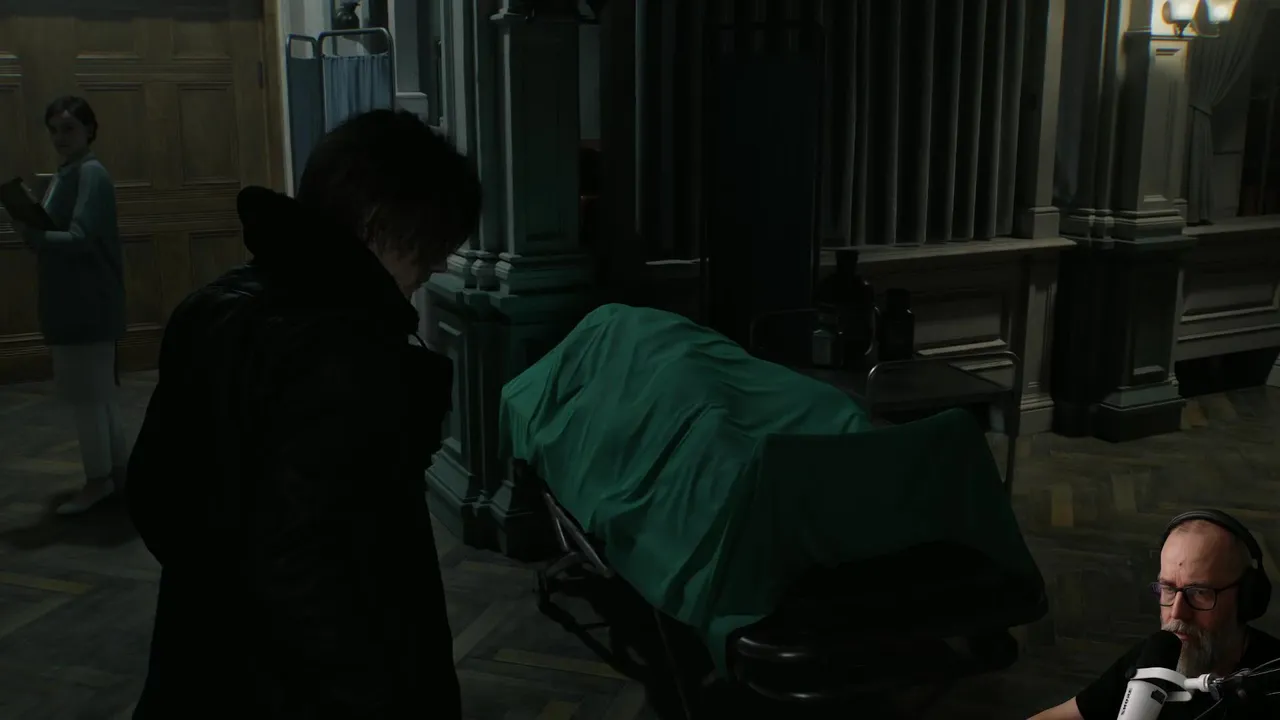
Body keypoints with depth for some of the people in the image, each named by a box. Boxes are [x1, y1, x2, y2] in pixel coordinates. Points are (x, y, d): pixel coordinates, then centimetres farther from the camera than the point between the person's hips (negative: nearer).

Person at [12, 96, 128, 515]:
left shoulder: (91, 174, -13)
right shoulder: (63, 174, 15)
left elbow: (81, 239, -22)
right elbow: (57, 233, 13)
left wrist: (34, 237, -32)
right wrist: (31, 229, -5)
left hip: (88, 303, -9)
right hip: (69, 301, 9)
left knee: (87, 391, -3)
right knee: (97, 390, 14)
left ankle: (99, 479, 7)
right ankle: (116, 468, 24)